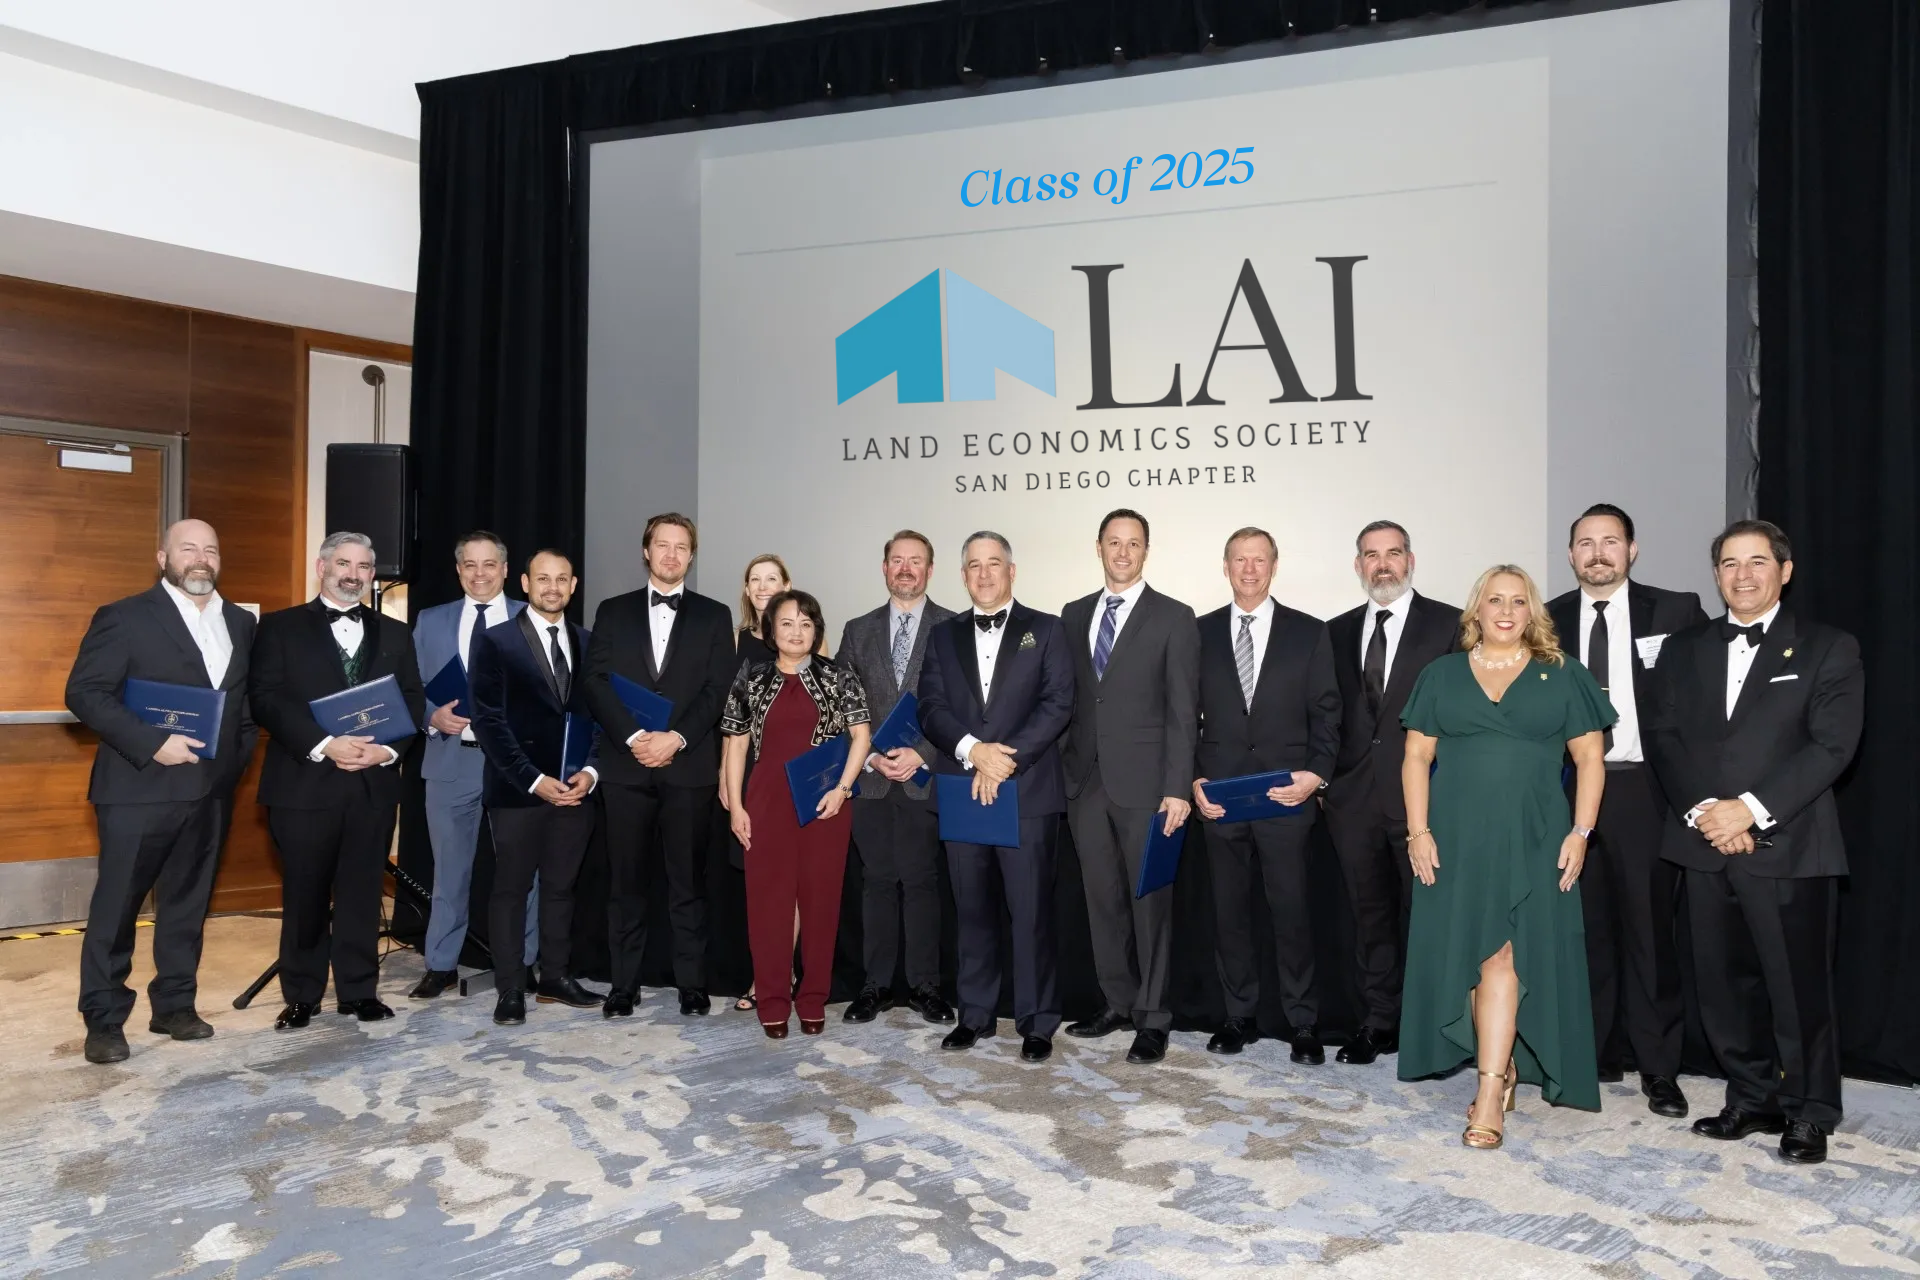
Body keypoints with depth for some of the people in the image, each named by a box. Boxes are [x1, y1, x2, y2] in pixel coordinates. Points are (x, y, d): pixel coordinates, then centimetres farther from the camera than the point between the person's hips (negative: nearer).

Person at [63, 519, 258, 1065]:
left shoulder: (241, 623, 12)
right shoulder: (123, 617, -5)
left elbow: (251, 697, 18)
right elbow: (84, 692, -11)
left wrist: (241, 751, 3)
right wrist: (151, 743, -20)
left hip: (211, 790, 5)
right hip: (140, 788, -5)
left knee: (188, 904, 13)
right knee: (116, 907, 3)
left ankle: (174, 1005, 24)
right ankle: (103, 1020, 13)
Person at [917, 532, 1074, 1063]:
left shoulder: (1045, 630, 5)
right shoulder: (943, 635, 14)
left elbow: (1058, 703, -5)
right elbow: (930, 708, 3)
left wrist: (1006, 759, -14)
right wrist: (973, 750, -14)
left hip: (1028, 791, -3)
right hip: (962, 793, 3)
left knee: (1031, 910, -1)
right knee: (972, 909, 10)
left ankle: (1037, 1022, 9)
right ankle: (975, 1014, 21)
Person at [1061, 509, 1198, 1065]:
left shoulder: (1174, 618, -2)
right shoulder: (1074, 616, 12)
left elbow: (1183, 711, -6)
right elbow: (1065, 699, 13)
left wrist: (1178, 788, -12)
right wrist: (1060, 769, 6)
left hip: (1144, 784, -4)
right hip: (1085, 782, 4)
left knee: (1150, 900, 2)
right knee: (1102, 897, 11)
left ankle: (1152, 1016, 12)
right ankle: (1117, 1001, 24)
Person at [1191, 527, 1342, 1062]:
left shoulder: (1309, 633, 4)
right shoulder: (1200, 633, 8)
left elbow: (1326, 714, 4)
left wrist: (1315, 774, -9)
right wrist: (1193, 780, -2)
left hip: (1286, 796, -2)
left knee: (1291, 910, 0)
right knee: (1229, 911, 9)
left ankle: (1304, 1024, 12)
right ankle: (1239, 1017, 21)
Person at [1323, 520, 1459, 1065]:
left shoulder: (1449, 625, 0)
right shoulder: (1337, 631, 11)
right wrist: (1323, 776, 3)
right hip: (1354, 796, 4)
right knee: (1370, 915, 10)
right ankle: (1379, 1022, 21)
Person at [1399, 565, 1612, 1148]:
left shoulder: (1563, 677, 6)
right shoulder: (1441, 676, 9)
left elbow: (1590, 758, 4)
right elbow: (1417, 757, 6)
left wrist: (1580, 833, -5)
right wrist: (1419, 831, -3)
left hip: (1531, 843, -2)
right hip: (1456, 842, 2)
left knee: (1502, 956, -8)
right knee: (1469, 956, 5)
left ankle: (1490, 1094, -7)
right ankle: (1504, 1066, 22)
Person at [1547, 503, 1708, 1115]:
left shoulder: (1675, 612, 1)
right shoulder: (1548, 621, 7)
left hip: (1644, 792, -2)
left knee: (1650, 929, 1)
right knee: (1587, 928, 8)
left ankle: (1659, 1068, 13)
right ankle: (1596, 1054, 20)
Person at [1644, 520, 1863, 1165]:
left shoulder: (1828, 648, 3)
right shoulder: (1683, 649, 14)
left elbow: (1832, 745, -7)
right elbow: (1664, 738, 6)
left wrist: (1751, 809, -15)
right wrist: (1702, 811, -9)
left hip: (1789, 846, -3)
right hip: (1706, 845, 4)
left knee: (1799, 984, 1)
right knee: (1725, 983, 8)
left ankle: (1808, 1113, 16)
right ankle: (1752, 1099, 22)